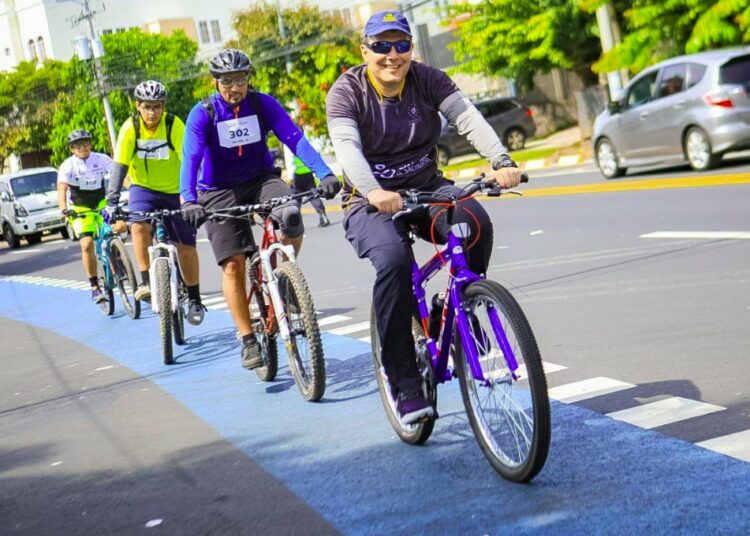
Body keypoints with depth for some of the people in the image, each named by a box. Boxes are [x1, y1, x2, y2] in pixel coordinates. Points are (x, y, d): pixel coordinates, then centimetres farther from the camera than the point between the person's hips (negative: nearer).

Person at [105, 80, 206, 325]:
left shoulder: (174, 125, -19)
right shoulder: (130, 127, -15)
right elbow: (120, 166, -18)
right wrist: (112, 201, -27)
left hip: (174, 191, -1)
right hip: (143, 188, 1)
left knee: (186, 246, -2)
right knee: (139, 225, -30)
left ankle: (194, 300, 14)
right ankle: (146, 282, -20)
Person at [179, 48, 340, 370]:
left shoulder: (262, 104, -9)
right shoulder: (203, 114, -13)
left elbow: (295, 138, -20)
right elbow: (191, 157, -24)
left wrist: (325, 173, -34)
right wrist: (188, 200, -41)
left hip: (261, 179, 1)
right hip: (220, 192, -1)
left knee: (291, 217, -31)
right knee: (233, 264, -11)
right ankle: (248, 340, -2)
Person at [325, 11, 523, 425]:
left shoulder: (428, 80, -2)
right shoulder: (346, 92, -9)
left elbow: (468, 117, -17)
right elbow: (347, 147, -26)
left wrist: (501, 161, -36)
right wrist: (373, 191, -46)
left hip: (427, 188, 3)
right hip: (371, 201, -2)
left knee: (475, 222, -30)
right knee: (394, 260, -32)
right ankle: (405, 388, -25)